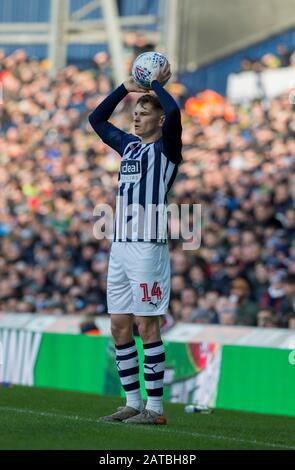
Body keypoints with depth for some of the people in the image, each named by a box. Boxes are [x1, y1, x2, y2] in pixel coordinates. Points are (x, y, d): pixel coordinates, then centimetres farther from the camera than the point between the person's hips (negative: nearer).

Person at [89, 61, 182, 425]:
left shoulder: (165, 147, -3)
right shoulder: (129, 145, 18)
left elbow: (173, 113, -22)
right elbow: (97, 119, 30)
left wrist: (156, 83, -6)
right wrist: (125, 88, 20)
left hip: (148, 246, -8)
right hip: (120, 245, 8)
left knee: (146, 326, -8)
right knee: (119, 326, 7)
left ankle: (155, 408, -5)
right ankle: (133, 403, 14)